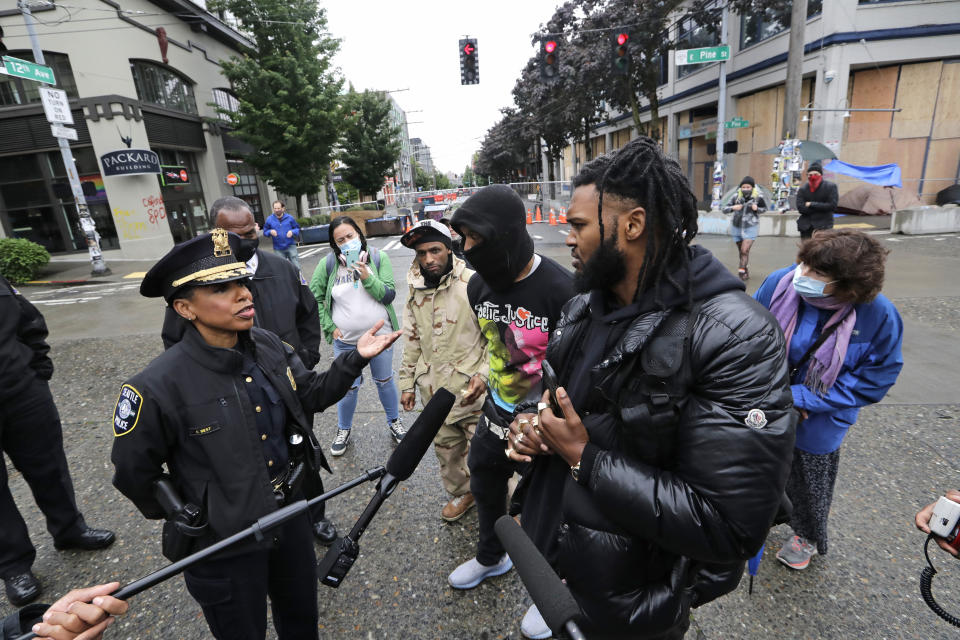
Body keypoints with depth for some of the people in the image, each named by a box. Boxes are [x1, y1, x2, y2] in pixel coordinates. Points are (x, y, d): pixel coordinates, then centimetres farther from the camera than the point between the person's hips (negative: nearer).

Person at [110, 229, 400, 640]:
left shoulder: (268, 346, -9)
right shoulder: (157, 388, -26)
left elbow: (311, 395, 2)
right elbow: (134, 473, -11)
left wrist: (355, 358, -9)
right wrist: (185, 517, -2)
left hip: (290, 514, 5)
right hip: (223, 545, -4)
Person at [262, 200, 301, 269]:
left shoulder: (289, 218, 0)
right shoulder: (269, 219, 2)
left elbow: (297, 228, 7)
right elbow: (265, 231, 9)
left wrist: (292, 232, -14)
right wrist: (270, 232, -13)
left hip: (290, 246, -1)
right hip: (278, 249, 1)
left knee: (296, 266, -2)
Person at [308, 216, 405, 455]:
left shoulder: (378, 257, -7)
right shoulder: (328, 263, -7)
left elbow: (389, 295, -10)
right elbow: (314, 298, 2)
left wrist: (367, 277, -23)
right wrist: (329, 327, -4)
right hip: (345, 340, 0)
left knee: (385, 381, 17)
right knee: (349, 387, 12)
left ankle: (394, 422, 40)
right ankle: (343, 430, 36)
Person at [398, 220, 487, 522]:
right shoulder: (415, 290, 3)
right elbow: (412, 340, 11)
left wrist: (484, 374, -21)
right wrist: (407, 383, 13)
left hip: (472, 391, -5)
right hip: (435, 391, 6)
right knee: (446, 449, 22)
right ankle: (460, 493, 47)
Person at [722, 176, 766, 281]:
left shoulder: (758, 197, -7)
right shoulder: (736, 197, -5)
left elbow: (764, 208, 9)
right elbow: (724, 209, -3)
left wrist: (757, 209, -13)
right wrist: (733, 208, -23)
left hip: (750, 228, -3)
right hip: (736, 227, 3)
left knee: (745, 251, -14)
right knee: (741, 252, 14)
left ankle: (741, 273, -10)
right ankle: (746, 272, 31)